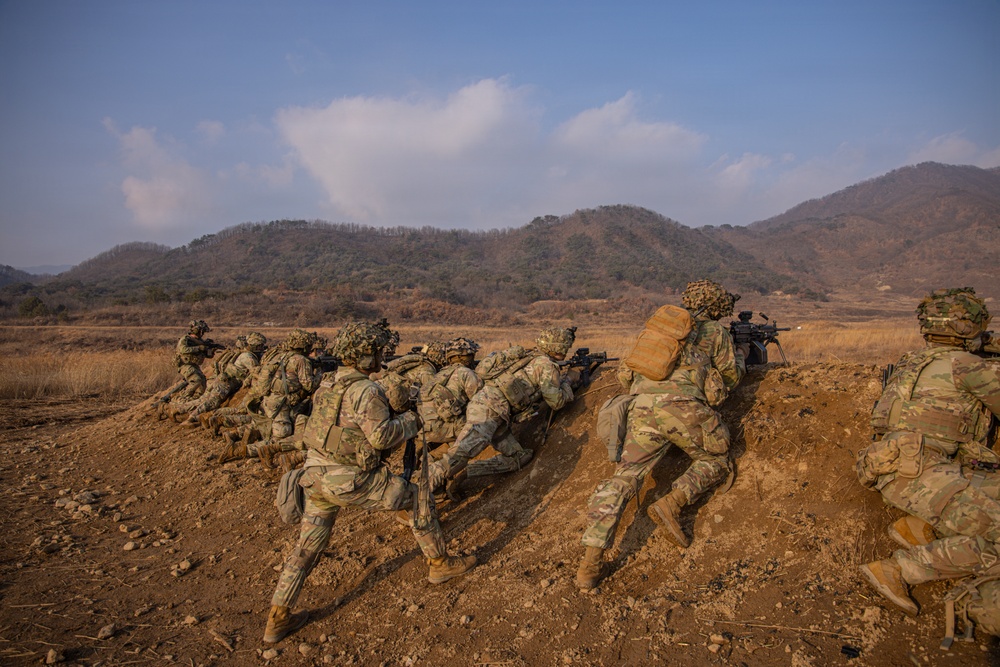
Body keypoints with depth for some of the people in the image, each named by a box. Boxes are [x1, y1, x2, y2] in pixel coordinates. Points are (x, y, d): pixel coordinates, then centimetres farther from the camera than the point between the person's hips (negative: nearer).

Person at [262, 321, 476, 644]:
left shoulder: (328, 384, 8)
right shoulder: (365, 390, -18)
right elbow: (382, 436, -22)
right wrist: (409, 421, -4)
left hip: (316, 475, 8)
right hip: (349, 482, -8)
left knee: (308, 547, 17)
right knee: (418, 497, 9)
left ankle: (277, 620, 22)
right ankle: (440, 563, 23)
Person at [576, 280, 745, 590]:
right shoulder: (715, 331, 18)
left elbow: (625, 374, 28)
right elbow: (733, 375, 29)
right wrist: (738, 355, 48)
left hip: (641, 408, 4)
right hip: (682, 405, -3)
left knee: (624, 477, 1)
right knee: (716, 462, 21)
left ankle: (592, 561, -12)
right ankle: (671, 504, -3)